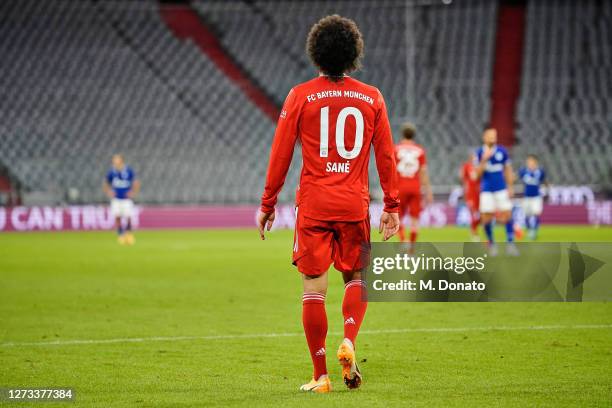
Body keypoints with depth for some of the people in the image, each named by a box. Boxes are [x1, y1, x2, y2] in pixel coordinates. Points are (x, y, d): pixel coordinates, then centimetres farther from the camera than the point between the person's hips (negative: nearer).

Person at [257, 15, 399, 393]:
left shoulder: (300, 96, -2)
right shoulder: (371, 98, 4)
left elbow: (281, 153, -1)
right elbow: (386, 155, 5)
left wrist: (268, 203, 6)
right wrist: (392, 206, 11)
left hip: (313, 205, -1)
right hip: (355, 205, 2)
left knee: (314, 288, 3)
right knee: (356, 278, 19)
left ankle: (321, 376, 4)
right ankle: (349, 342, -6)